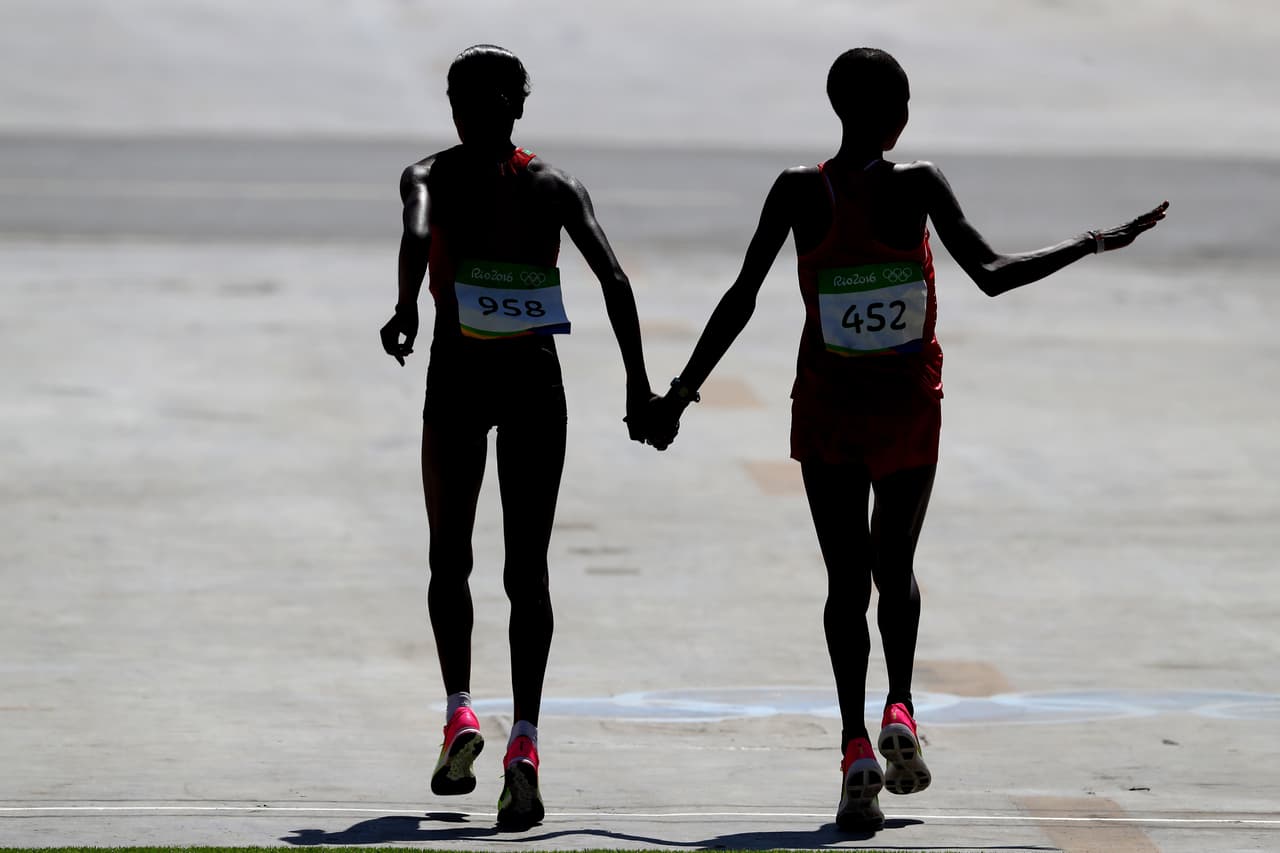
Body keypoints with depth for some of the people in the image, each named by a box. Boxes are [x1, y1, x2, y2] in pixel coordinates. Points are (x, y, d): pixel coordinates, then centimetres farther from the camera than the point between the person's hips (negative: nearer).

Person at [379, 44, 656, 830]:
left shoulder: (431, 177, 5)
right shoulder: (555, 187, 7)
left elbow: (417, 235, -19)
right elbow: (614, 279, -2)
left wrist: (407, 310, -29)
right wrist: (639, 383, -1)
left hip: (460, 374, -1)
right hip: (535, 378, 1)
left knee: (451, 557, 17)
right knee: (528, 571, -1)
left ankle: (460, 707, -2)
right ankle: (525, 740, -16)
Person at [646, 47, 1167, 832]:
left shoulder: (800, 192, -6)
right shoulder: (917, 186, -9)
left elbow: (741, 300, -5)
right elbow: (991, 274, -14)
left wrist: (683, 390, 1)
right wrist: (1094, 244, -5)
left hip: (828, 410, 0)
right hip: (910, 408, 0)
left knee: (846, 581, 3)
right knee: (895, 569, 20)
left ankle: (857, 746, -12)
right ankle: (900, 712, 0)